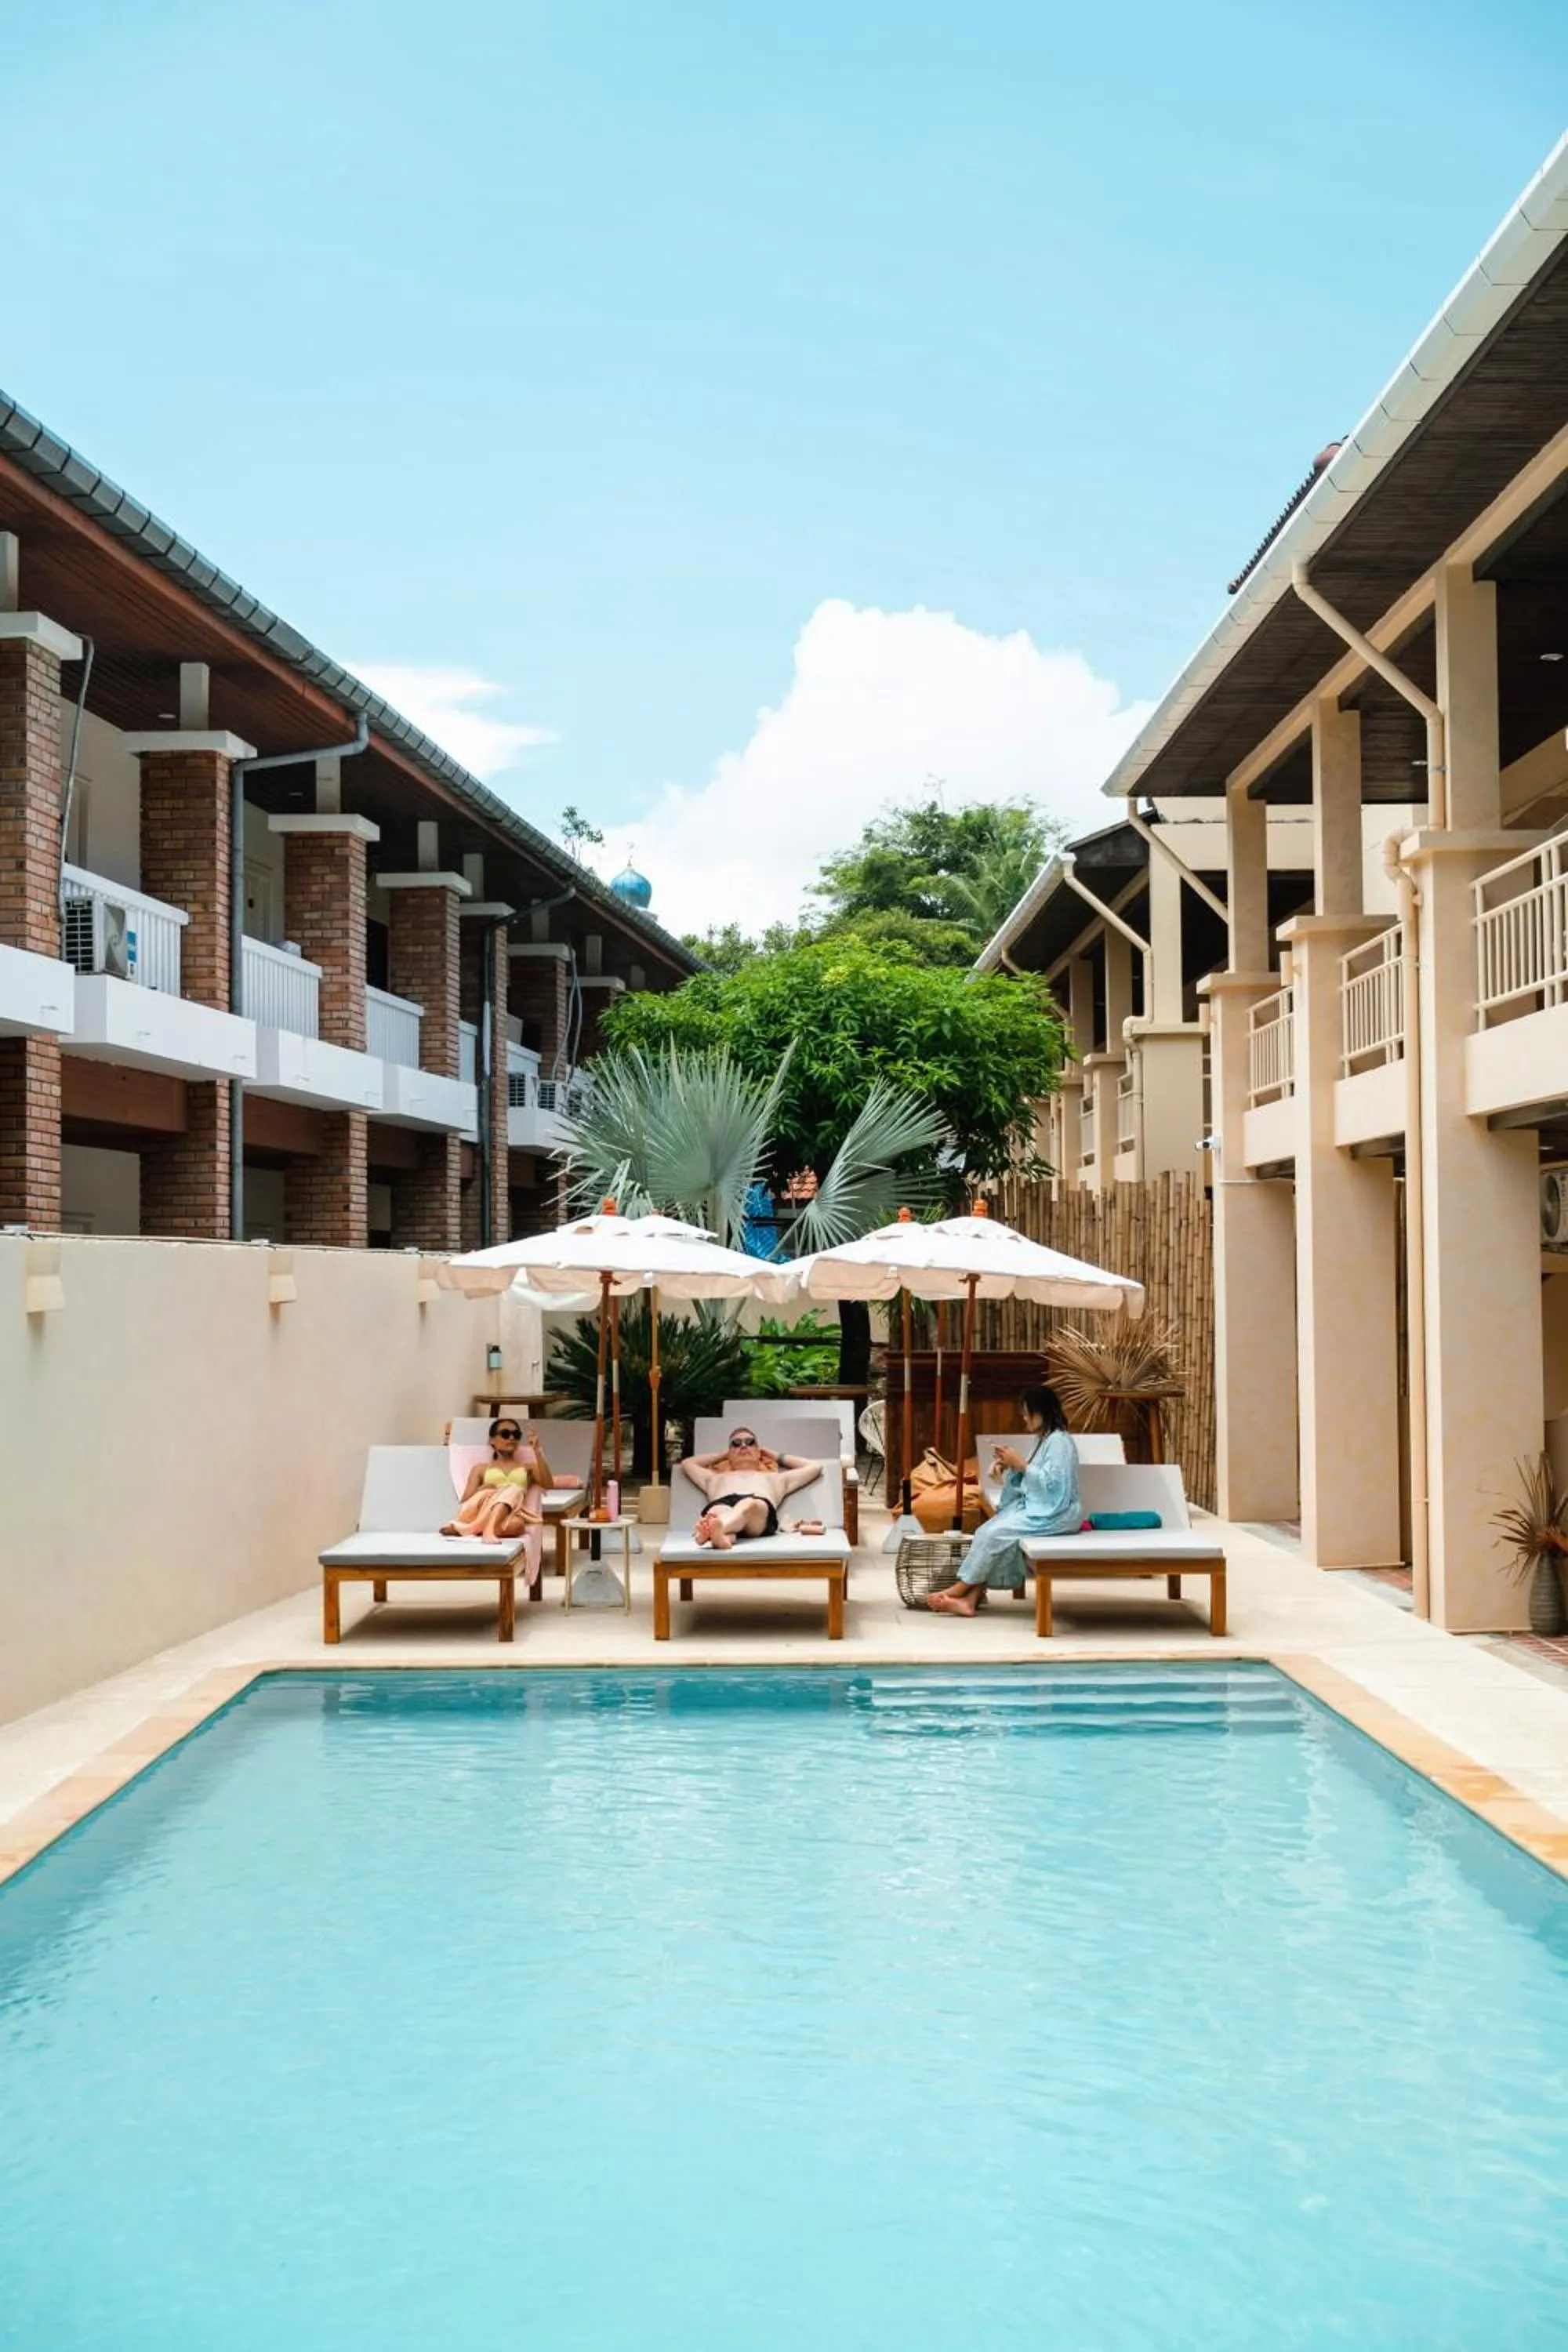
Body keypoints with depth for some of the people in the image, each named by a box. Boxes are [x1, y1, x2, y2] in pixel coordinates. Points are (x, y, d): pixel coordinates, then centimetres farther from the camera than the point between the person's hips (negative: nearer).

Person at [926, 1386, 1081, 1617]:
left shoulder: (1059, 1442, -13)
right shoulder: (1042, 1440, 17)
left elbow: (1051, 1483, -23)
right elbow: (1028, 1481, 18)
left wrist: (1020, 1464, -19)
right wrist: (1011, 1466, 0)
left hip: (1054, 1514, -9)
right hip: (1036, 1508, 9)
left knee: (996, 1533, -21)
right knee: (988, 1531, -11)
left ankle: (960, 1589, -8)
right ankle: (970, 1598, -20)